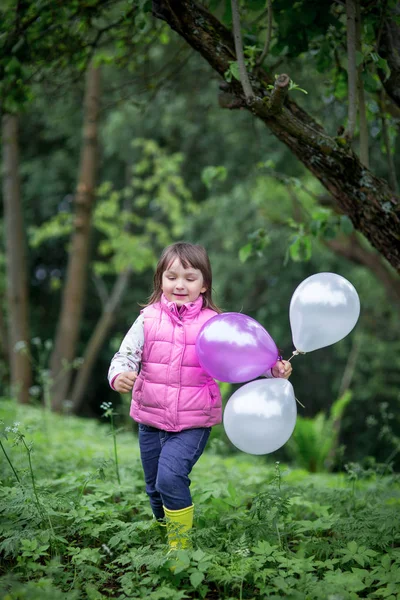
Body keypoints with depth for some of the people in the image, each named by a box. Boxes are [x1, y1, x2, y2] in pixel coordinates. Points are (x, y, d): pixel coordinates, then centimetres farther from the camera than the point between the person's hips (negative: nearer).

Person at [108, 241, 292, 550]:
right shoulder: (149, 319, -2)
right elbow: (126, 354, -3)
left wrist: (273, 369, -18)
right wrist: (120, 375, -25)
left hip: (193, 423, -3)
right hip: (150, 418, 3)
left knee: (170, 477, -21)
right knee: (155, 486, 16)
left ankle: (180, 544, -5)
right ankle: (164, 528, 44)